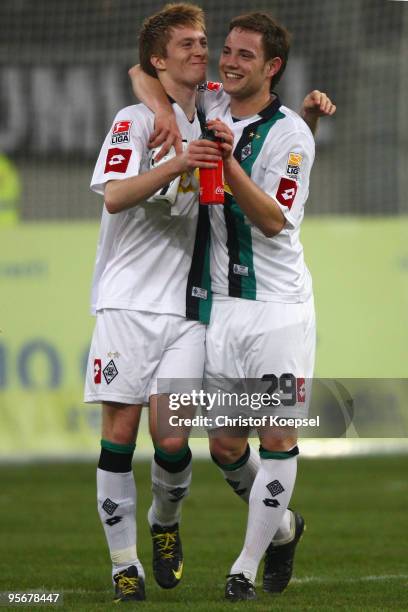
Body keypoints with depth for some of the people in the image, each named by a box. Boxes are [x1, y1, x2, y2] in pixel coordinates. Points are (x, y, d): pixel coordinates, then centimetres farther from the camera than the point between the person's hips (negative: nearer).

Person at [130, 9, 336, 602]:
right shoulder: (210, 104, 5)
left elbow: (272, 222, -15)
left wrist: (229, 163, -27)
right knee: (225, 446, 3)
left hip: (280, 306, -4)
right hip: (223, 303, 4)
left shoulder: (292, 135, -8)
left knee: (278, 438, -7)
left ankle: (248, 565, 3)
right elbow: (142, 74, 13)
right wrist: (166, 113, -7)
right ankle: (282, 524, 29)